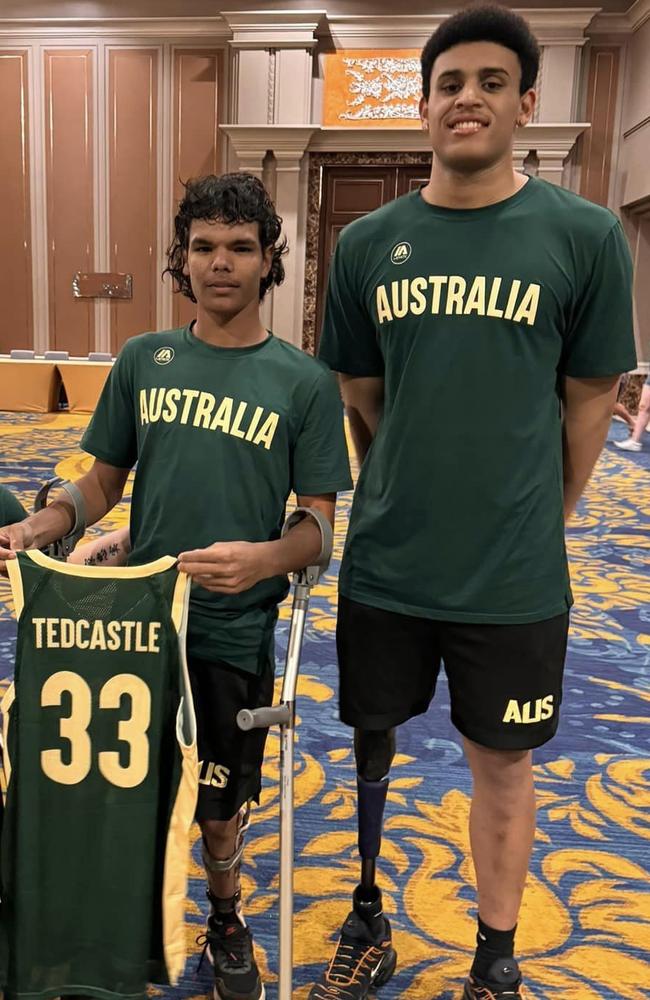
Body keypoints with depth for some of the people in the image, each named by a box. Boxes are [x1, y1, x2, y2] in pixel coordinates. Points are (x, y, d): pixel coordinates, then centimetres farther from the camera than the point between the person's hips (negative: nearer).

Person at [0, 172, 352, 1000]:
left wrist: (265, 558, -27)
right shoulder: (143, 359, 3)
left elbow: (319, 526, -6)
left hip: (235, 632, -2)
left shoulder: (305, 381, -5)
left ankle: (225, 916, 45)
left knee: (218, 804, 12)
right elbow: (103, 483, 9)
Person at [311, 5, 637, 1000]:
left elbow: (589, 399, 1)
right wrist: (409, 497, 10)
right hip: (383, 564, 3)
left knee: (501, 763, 12)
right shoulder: (366, 243, 1)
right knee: (372, 743, 17)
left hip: (515, 574, -2)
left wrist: (535, 522, 6)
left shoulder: (586, 236, -6)